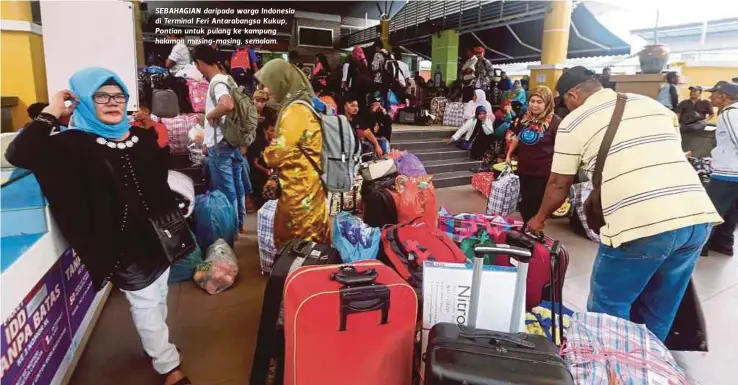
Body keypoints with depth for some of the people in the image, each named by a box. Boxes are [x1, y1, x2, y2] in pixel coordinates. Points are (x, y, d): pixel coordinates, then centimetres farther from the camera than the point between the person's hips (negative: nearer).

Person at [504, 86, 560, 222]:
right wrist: (509, 154, 17)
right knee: (525, 204, 19)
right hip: (523, 169, 6)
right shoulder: (525, 118, 2)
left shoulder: (554, 122, -15)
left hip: (543, 172, -6)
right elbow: (517, 137, 18)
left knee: (536, 205, 5)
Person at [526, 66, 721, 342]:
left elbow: (559, 185, 11)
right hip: (698, 217, 7)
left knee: (608, 307, 12)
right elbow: (668, 160, 25)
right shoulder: (652, 104, 21)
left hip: (640, 225, -7)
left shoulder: (574, 122, 5)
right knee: (658, 310, 21)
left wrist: (540, 219, 28)